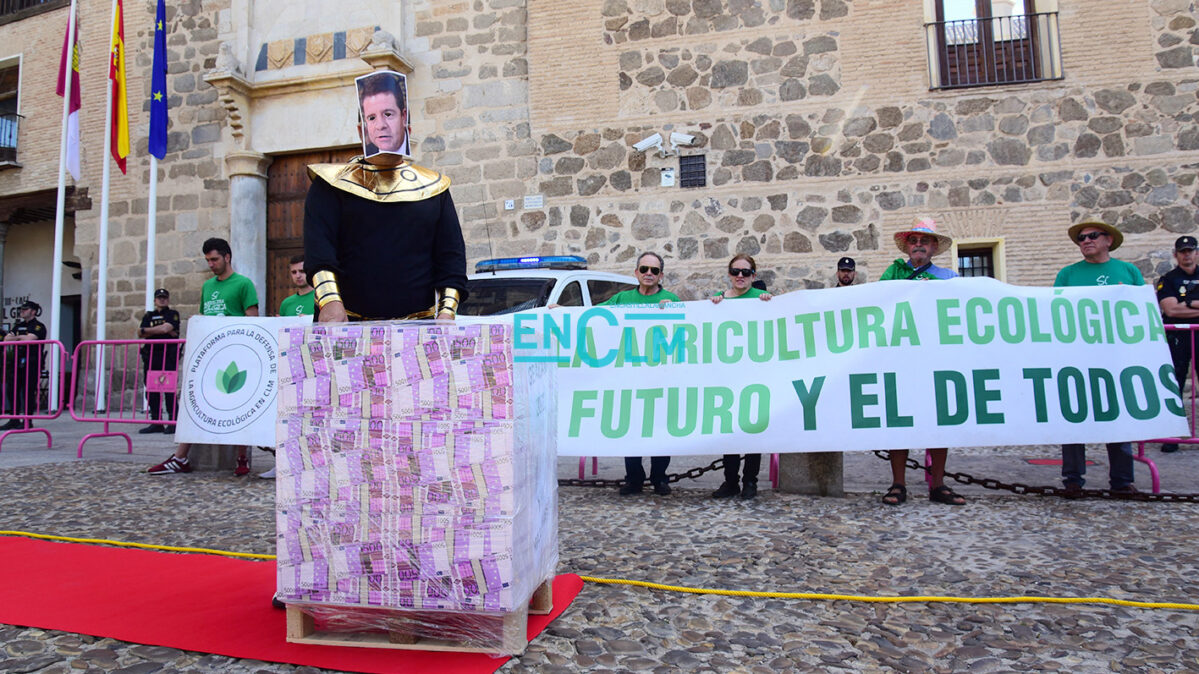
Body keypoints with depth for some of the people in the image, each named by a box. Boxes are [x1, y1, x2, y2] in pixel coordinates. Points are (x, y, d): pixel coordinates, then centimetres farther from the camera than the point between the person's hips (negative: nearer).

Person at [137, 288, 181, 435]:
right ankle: (155, 423, 11)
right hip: (150, 355, 5)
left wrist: (146, 330, 0)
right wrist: (162, 330, -6)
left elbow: (166, 328, -11)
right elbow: (140, 334, 5)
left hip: (168, 355, -5)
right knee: (151, 389, 5)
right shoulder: (148, 316, 19)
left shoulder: (173, 314, 6)